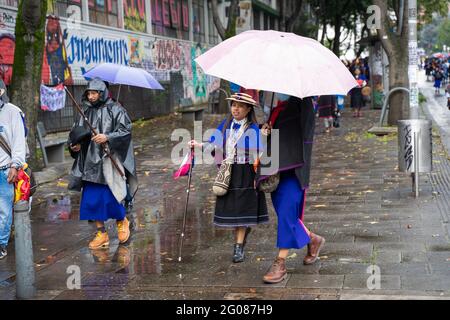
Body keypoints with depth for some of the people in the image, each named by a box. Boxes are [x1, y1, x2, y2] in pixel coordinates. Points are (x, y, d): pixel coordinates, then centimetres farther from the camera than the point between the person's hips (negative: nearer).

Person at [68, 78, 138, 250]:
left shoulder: (115, 110, -2)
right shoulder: (86, 112, 12)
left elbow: (126, 130, -8)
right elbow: (77, 133, 20)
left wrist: (107, 137, -20)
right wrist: (76, 144, 0)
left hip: (109, 160, -5)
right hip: (90, 161, 5)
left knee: (110, 198, -7)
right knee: (92, 198, 3)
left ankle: (122, 220, 22)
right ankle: (101, 233, 14)